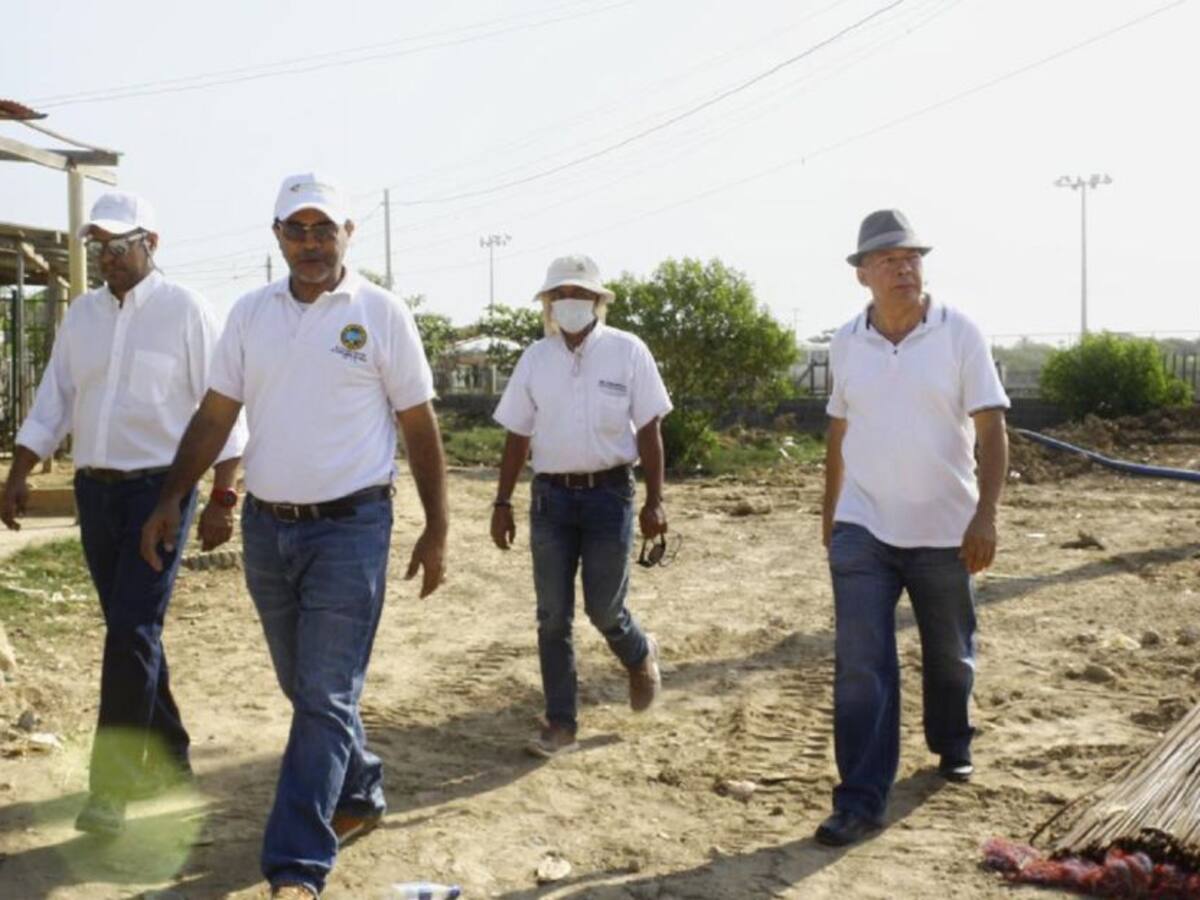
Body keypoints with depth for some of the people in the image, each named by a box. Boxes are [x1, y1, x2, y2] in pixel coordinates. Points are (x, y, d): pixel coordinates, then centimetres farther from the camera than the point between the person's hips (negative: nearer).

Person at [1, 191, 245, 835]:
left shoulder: (184, 310, -6)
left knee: (132, 632, -10)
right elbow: (52, 402, 13)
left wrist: (221, 499, -12)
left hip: (159, 489, -6)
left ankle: (111, 787, -4)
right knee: (129, 631, 11)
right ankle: (168, 758, 26)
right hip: (94, 490, 6)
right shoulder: (81, 315, 10)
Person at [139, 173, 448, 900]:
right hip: (266, 527, 5)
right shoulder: (250, 313, 7)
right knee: (304, 688, 17)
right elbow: (216, 415, 10)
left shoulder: (381, 313, -5)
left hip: (350, 528, -5)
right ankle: (361, 795, 38)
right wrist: (172, 500, 1)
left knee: (326, 699, -5)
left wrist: (436, 531, -4)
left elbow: (420, 427, -2)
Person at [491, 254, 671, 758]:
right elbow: (517, 435, 9)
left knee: (604, 609, 0)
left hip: (608, 493, -3)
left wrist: (655, 501, -4)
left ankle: (640, 657, 35)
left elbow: (648, 430, -1)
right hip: (551, 494, 3)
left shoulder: (628, 352, -2)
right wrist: (502, 503, 5)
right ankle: (560, 723, 15)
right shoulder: (535, 359, 5)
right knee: (553, 616, 4)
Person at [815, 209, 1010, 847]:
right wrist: (829, 510, 17)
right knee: (860, 665, -5)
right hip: (863, 529, 1)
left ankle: (952, 745, 44)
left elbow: (992, 431, -10)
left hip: (944, 530, -1)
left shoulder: (959, 333, -7)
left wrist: (985, 515, -20)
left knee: (949, 654, 17)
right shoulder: (847, 342, 2)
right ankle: (860, 801, 0)